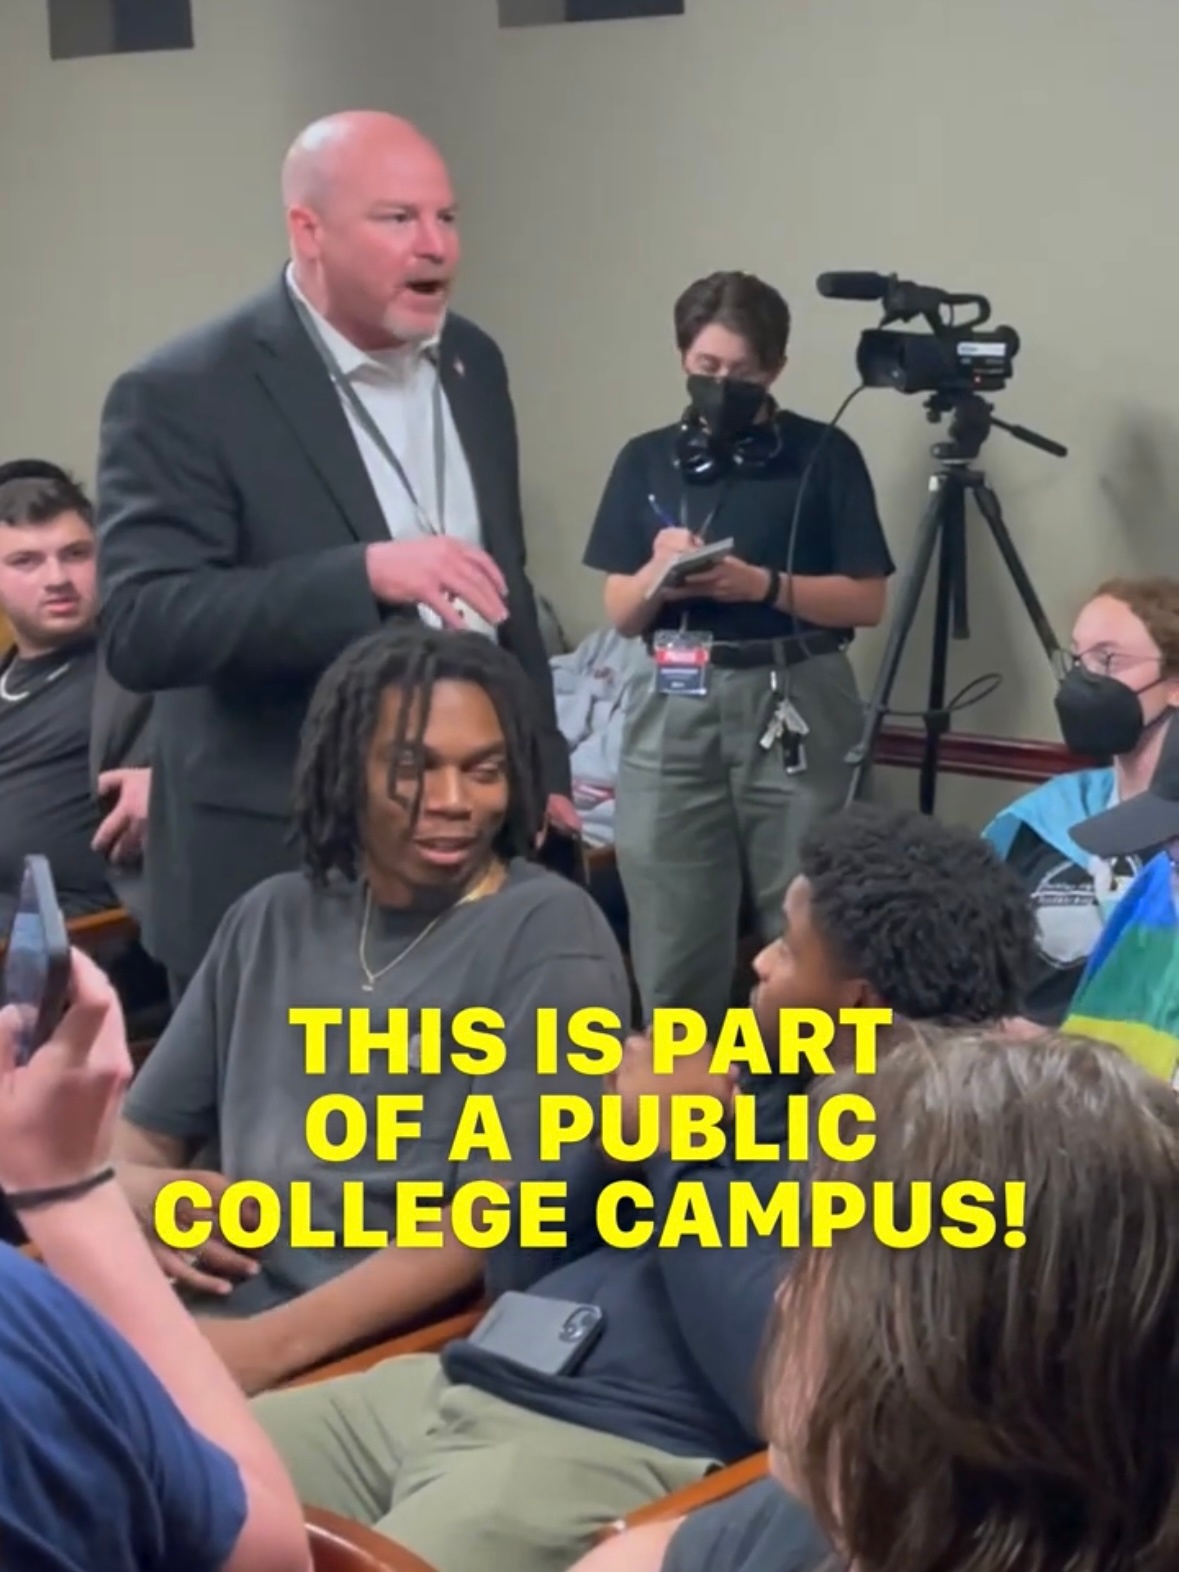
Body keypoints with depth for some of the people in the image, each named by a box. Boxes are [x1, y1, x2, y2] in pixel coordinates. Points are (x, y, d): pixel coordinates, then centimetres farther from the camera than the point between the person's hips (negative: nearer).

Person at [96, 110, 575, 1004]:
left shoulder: (472, 363, 8)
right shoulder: (183, 397, -13)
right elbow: (139, 630, -23)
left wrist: (542, 772, 14)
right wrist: (364, 573, -32)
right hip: (282, 879, -5)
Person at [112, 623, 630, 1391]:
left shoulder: (548, 932, -3)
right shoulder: (272, 918, 14)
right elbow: (139, 1133, 19)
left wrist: (275, 1343, -22)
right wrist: (135, 1190, -6)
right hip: (210, 1316, 6)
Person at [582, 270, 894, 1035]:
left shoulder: (825, 455, 1)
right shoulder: (647, 460, 9)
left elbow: (867, 602, -1)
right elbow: (621, 613, 9)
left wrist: (764, 585, -14)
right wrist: (659, 570, -12)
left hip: (793, 707, -2)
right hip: (674, 708, 2)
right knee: (672, 946, 1)